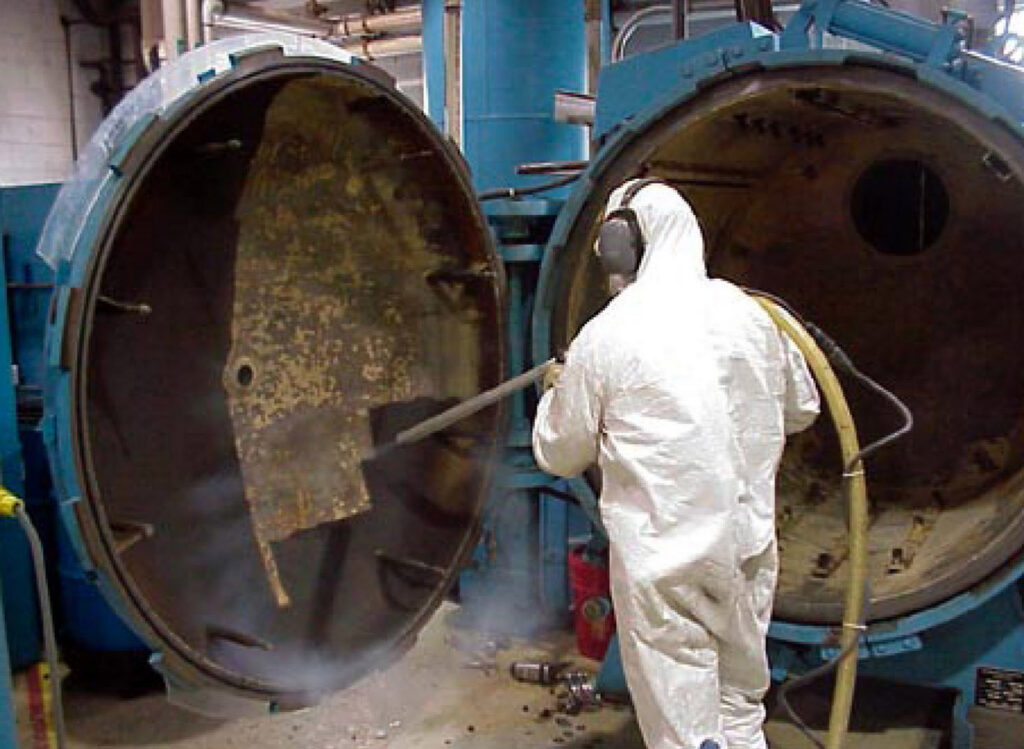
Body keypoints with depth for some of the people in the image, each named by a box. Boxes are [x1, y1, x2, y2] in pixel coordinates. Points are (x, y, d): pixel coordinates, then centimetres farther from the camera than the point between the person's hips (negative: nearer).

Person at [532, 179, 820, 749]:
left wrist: (556, 391, 16)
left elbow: (561, 456, -2)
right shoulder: (751, 314, 0)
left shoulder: (605, 337, -12)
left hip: (666, 561, -5)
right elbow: (801, 409, 16)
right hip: (751, 551, 5)